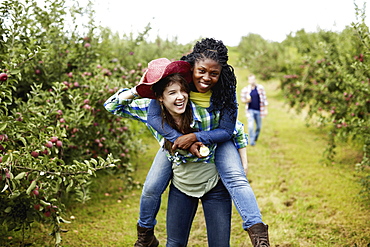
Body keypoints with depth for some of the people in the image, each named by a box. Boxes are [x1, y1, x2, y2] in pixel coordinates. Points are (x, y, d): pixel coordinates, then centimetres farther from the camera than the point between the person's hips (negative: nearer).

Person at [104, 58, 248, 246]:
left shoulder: (206, 113, -25)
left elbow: (238, 132, -9)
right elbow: (112, 106, -6)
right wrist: (136, 90, -21)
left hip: (214, 186, -2)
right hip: (181, 187, 3)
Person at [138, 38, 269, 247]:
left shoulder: (225, 90, -26)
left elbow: (226, 131, -22)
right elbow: (154, 116, -26)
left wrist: (194, 137, -36)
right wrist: (182, 139, -36)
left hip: (215, 139, -1)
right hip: (177, 137, 1)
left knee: (236, 179, -26)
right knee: (151, 188, -3)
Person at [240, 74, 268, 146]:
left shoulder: (260, 88, -2)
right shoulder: (245, 89, -5)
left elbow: (264, 99, 4)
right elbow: (242, 99, 4)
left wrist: (265, 109, 3)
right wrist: (247, 100, -19)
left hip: (258, 110, 2)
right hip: (250, 110, -2)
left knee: (259, 126, 12)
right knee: (250, 125, -15)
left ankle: (255, 137, 38)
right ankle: (252, 141, -3)